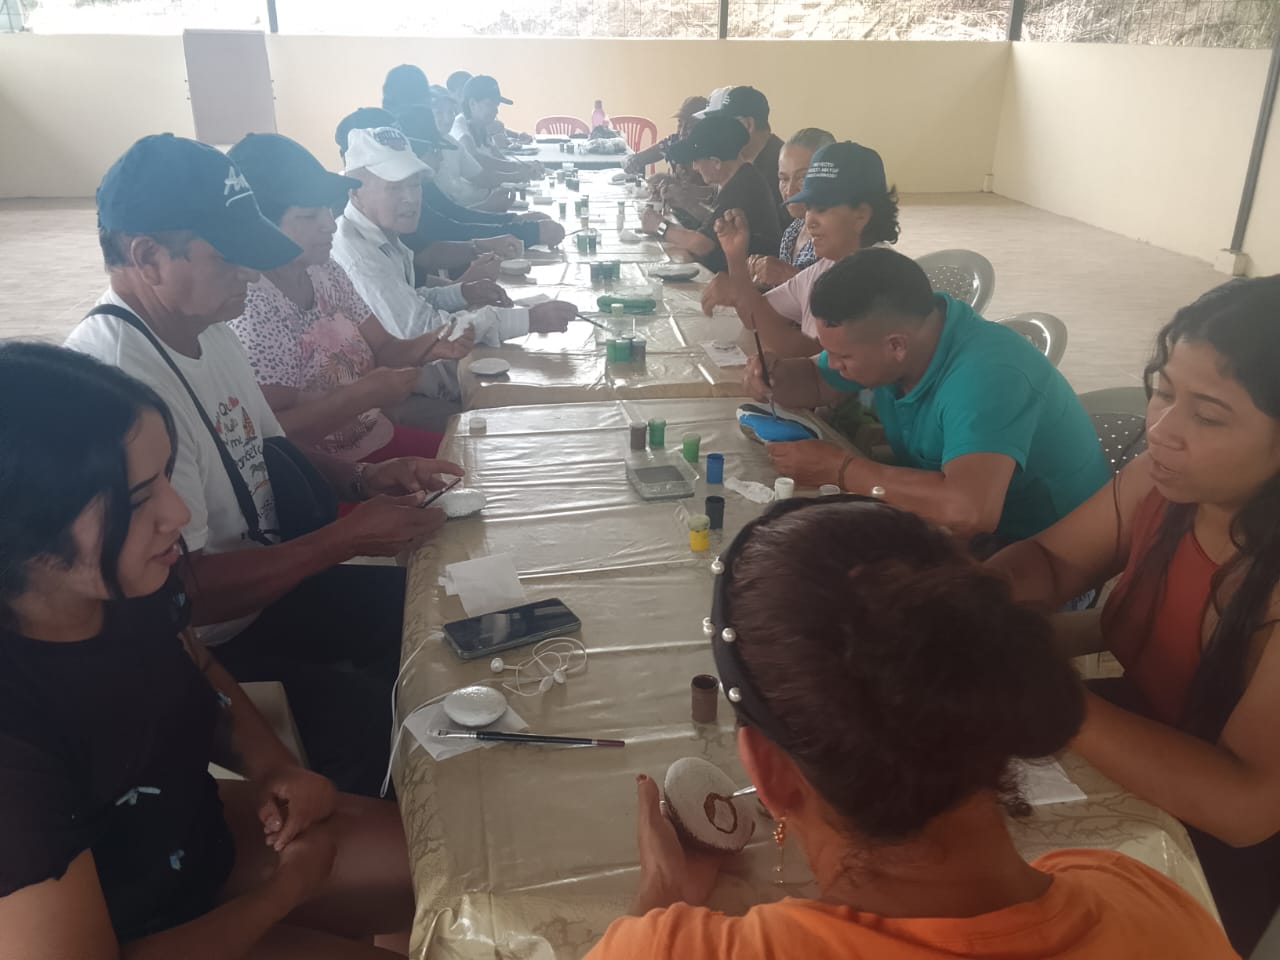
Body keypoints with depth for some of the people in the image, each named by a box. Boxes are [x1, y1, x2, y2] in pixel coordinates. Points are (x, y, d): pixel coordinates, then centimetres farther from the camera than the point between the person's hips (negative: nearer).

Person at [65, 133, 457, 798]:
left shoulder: (207, 330, 1)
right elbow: (181, 592, -29)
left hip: (260, 585, 10)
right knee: (369, 714, -22)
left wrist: (362, 478, -2)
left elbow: (268, 449, 16)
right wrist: (348, 536, -23)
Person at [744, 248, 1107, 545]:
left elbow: (967, 511, -48)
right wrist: (773, 373, -13)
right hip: (960, 537, 8)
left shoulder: (985, 375, -33)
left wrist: (839, 469, -34)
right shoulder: (877, 332, -8)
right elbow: (814, 381, 11)